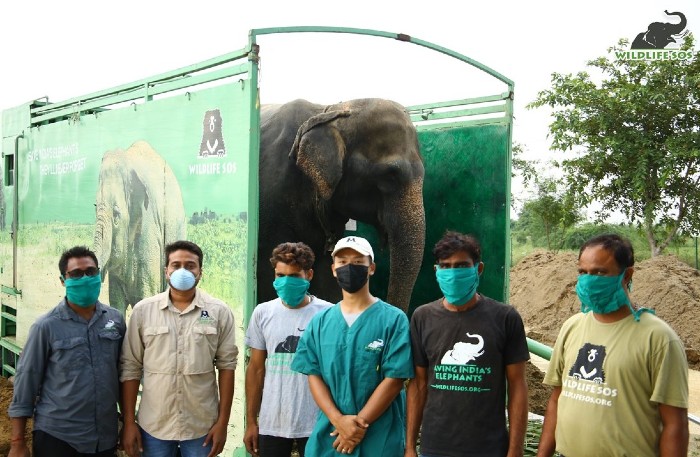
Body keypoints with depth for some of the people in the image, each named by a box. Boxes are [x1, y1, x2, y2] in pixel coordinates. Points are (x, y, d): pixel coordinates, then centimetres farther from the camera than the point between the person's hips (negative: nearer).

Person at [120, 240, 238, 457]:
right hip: (153, 426, 1)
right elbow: (130, 368, 2)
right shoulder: (143, 310, -1)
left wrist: (222, 422, -4)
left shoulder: (219, 311, -3)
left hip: (202, 426, -1)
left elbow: (226, 365, -1)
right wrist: (129, 422, -1)